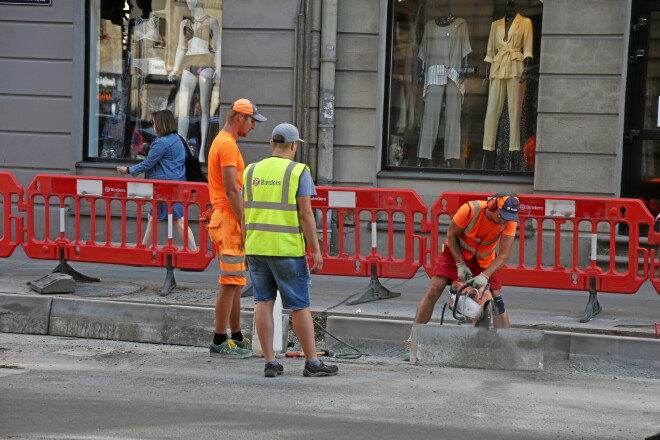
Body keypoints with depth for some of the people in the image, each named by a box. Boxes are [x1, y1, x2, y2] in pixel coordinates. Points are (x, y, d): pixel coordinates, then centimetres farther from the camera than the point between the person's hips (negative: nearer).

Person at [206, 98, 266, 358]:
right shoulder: (228, 145, -14)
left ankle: (237, 338, 20)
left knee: (237, 282, 14)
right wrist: (246, 226, -21)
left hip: (223, 219, 11)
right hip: (230, 221, -11)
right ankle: (219, 343, -5)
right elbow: (231, 191, -21)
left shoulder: (220, 143, 19)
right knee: (230, 283, -8)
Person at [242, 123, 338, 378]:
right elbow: (305, 214, -12)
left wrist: (246, 249, 13)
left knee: (264, 302, 7)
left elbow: (245, 214, 6)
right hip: (288, 250, -4)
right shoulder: (298, 172, -7)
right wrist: (316, 250, -8)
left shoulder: (252, 171, 6)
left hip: (257, 248, 4)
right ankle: (312, 363, 8)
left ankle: (270, 363, 4)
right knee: (300, 306, 3)